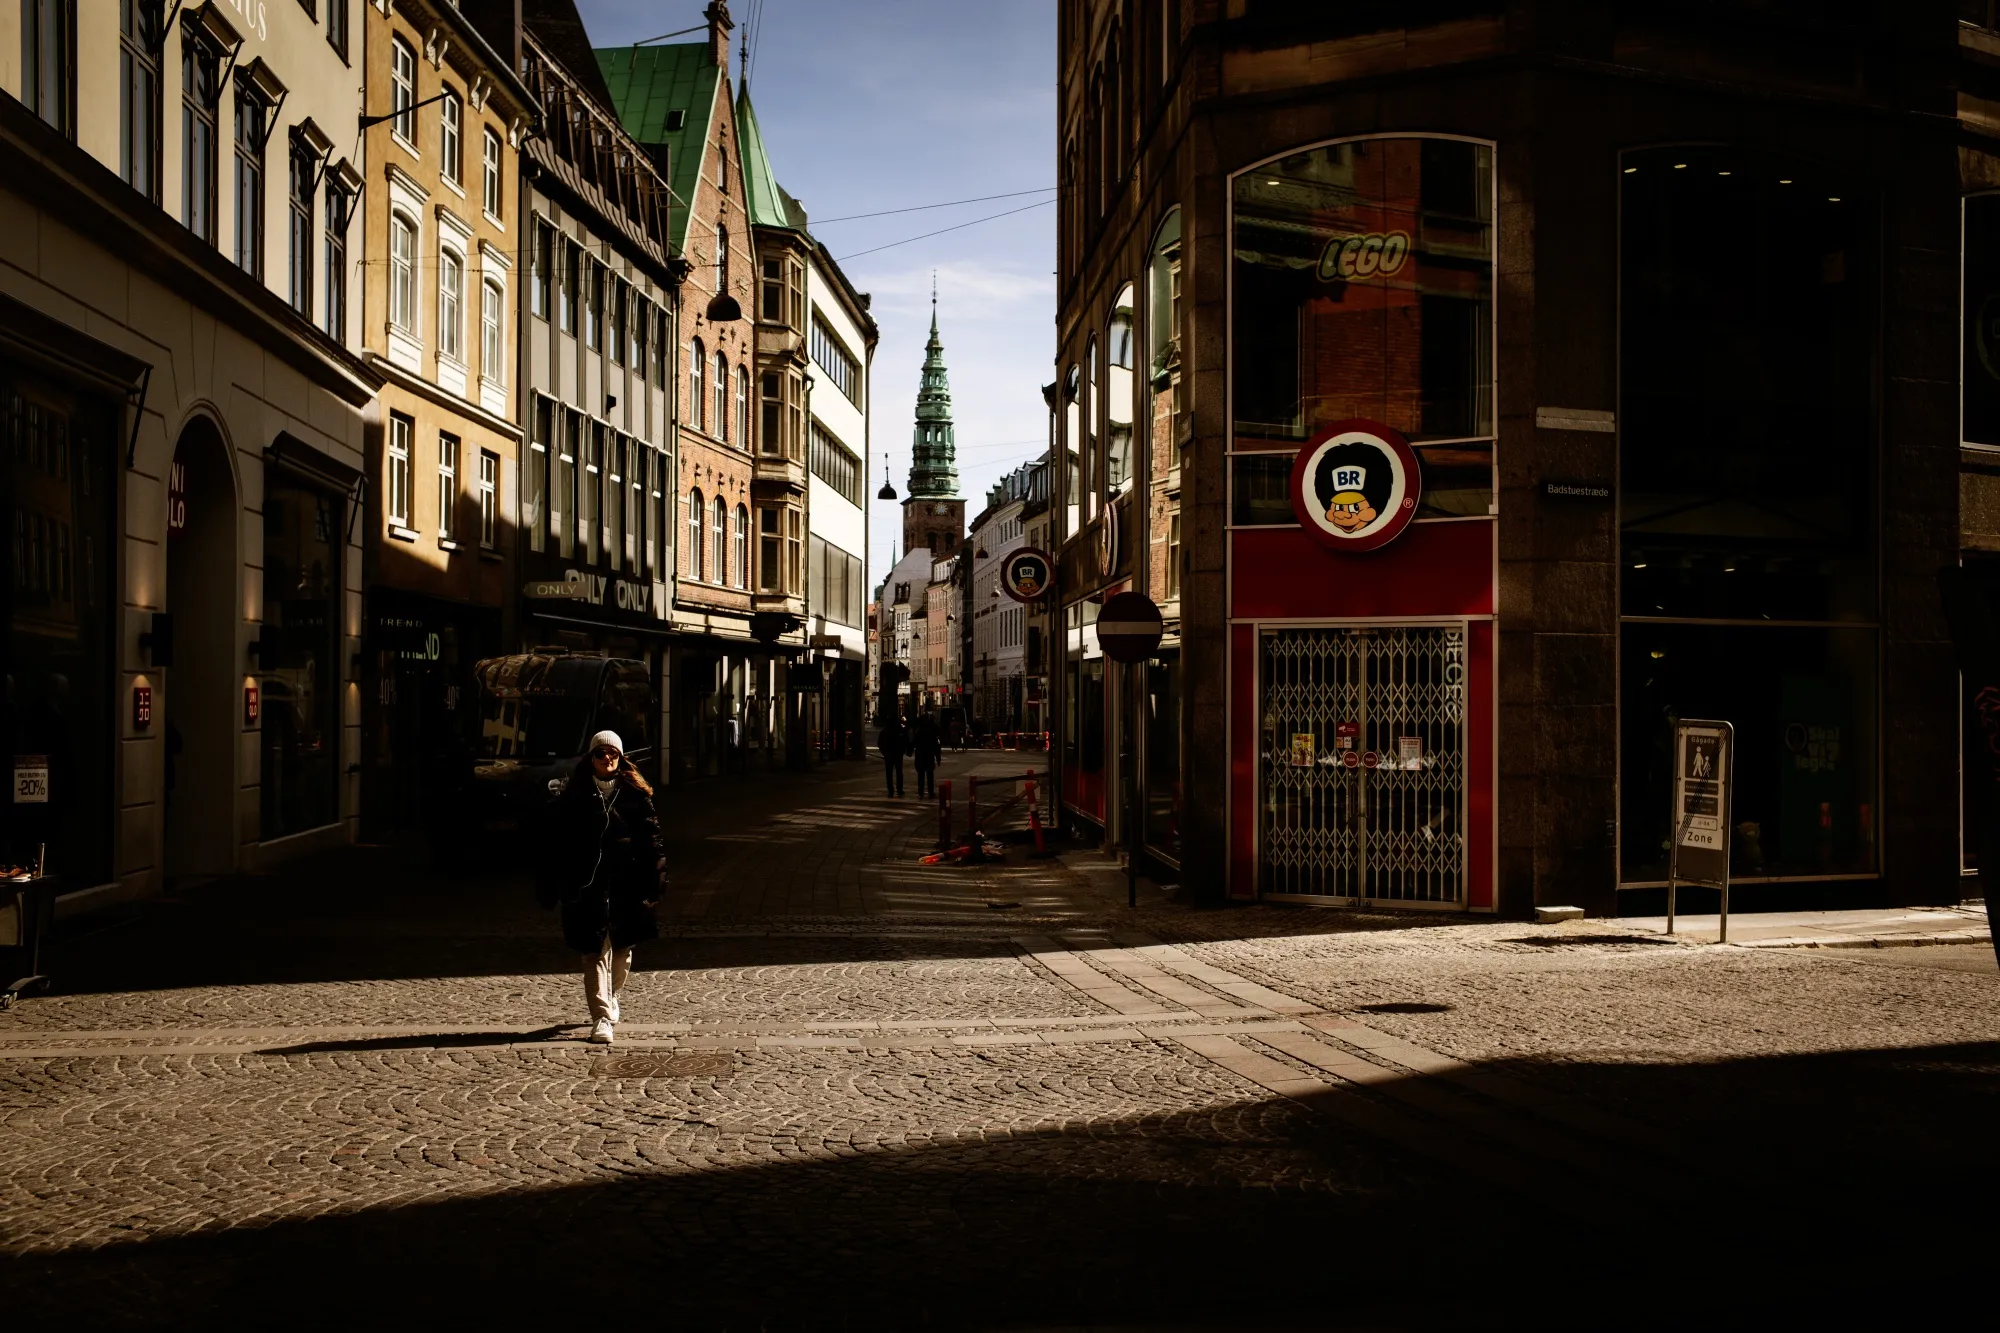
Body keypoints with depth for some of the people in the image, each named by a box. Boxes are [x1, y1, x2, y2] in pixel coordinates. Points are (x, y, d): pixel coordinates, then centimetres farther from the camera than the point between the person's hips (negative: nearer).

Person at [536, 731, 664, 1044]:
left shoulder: (635, 794, 4)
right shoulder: (574, 797, 2)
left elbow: (651, 839, 3)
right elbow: (554, 843, 2)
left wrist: (654, 879, -5)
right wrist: (550, 888, -2)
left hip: (626, 885, 2)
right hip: (587, 886, -1)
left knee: (622, 950, 13)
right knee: (595, 953, -4)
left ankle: (610, 999, 38)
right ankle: (601, 1018, -2)